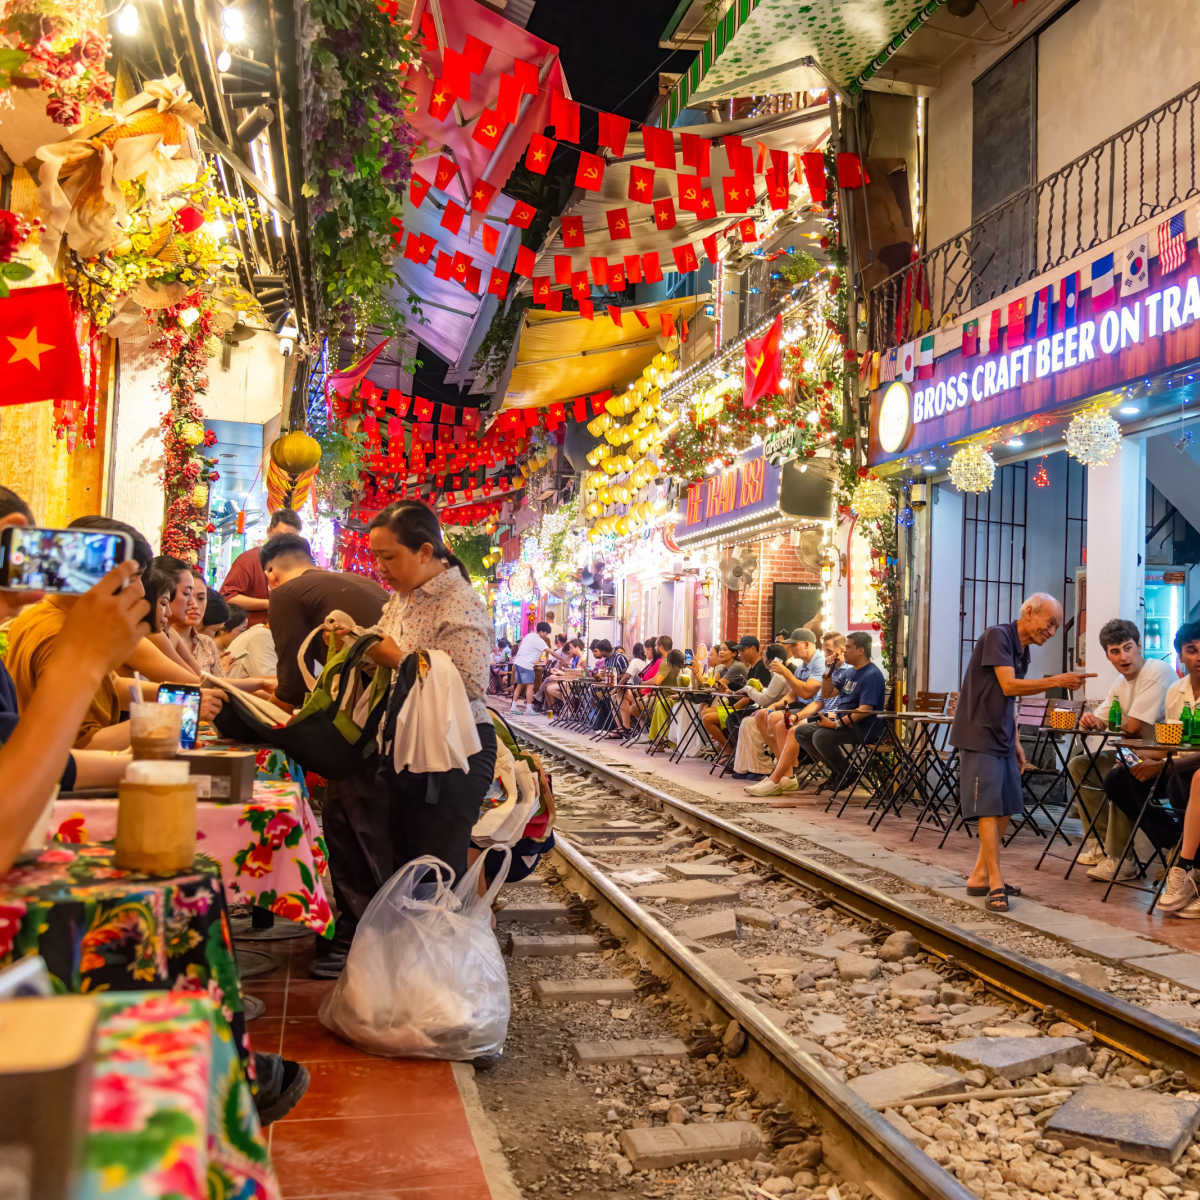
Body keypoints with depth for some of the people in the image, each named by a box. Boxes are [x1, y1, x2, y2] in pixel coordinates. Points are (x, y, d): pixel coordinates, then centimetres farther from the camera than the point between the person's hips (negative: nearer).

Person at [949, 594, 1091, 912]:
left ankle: (979, 876, 18)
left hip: (1001, 739, 9)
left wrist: (1016, 743, 19)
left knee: (1006, 809, 10)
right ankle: (995, 885, -5)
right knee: (989, 809, -9)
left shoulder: (1022, 651, 15)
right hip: (979, 736, -9)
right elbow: (1008, 685, -22)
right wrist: (1058, 681, -24)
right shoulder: (997, 636, -12)